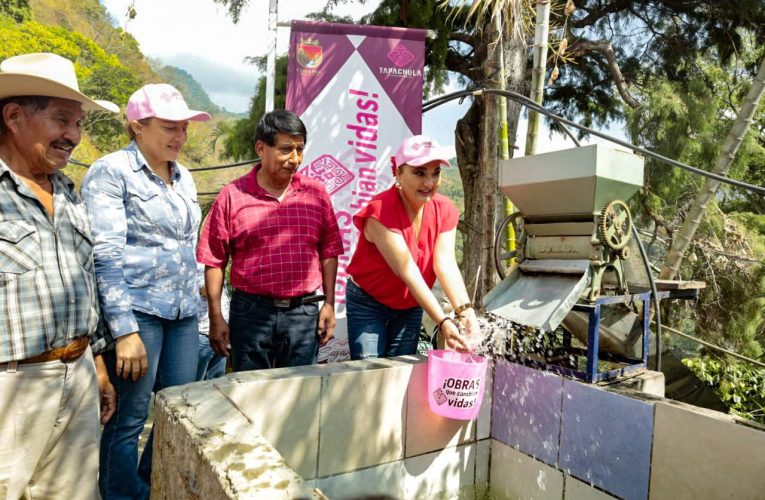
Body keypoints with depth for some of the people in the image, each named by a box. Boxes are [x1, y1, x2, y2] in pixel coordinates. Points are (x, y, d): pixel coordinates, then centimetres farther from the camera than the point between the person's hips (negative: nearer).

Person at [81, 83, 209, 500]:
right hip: (137, 311, -6)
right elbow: (105, 256, -14)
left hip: (183, 314, 7)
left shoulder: (183, 178, 14)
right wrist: (125, 330, -19)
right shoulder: (111, 171, -6)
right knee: (128, 420, 4)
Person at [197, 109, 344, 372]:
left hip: (304, 313, 2)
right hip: (251, 311, -1)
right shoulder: (232, 195, -3)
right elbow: (214, 261, -1)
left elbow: (329, 252, 7)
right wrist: (216, 318, -2)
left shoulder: (316, 193, 4)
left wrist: (329, 304, 4)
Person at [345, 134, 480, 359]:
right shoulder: (380, 212, -27)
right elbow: (408, 272, -33)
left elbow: (445, 263, -20)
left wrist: (465, 311, -35)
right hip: (368, 304, -5)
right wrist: (443, 323, -38)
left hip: (410, 308, 5)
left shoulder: (445, 210, -9)